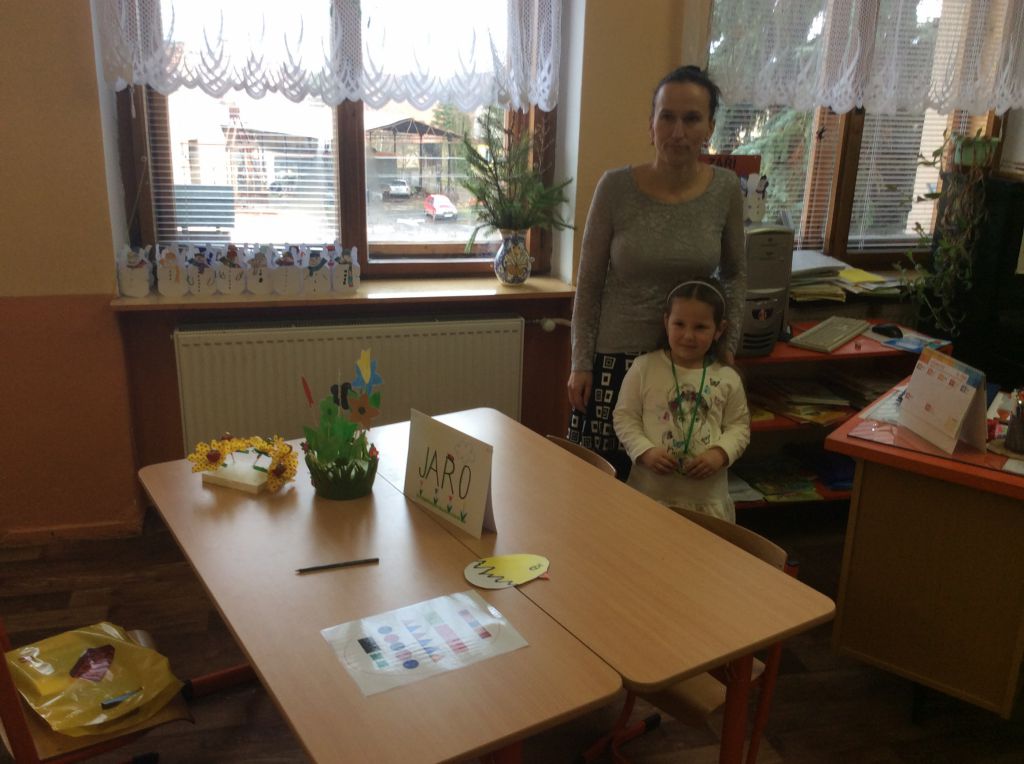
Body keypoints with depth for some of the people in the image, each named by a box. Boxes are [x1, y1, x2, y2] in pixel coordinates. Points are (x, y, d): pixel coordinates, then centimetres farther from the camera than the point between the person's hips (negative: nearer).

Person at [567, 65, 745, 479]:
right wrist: (581, 363, -3)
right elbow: (589, 282, -3)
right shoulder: (616, 187, -10)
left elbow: (735, 274, 11)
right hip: (617, 356, -2)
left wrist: (728, 342, 2)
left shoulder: (726, 189, -3)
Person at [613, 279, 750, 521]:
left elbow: (739, 425, 9)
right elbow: (625, 417, 1)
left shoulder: (727, 378, 2)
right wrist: (645, 451, -13)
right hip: (650, 488, -1)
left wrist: (720, 453, -9)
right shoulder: (644, 368, -2)